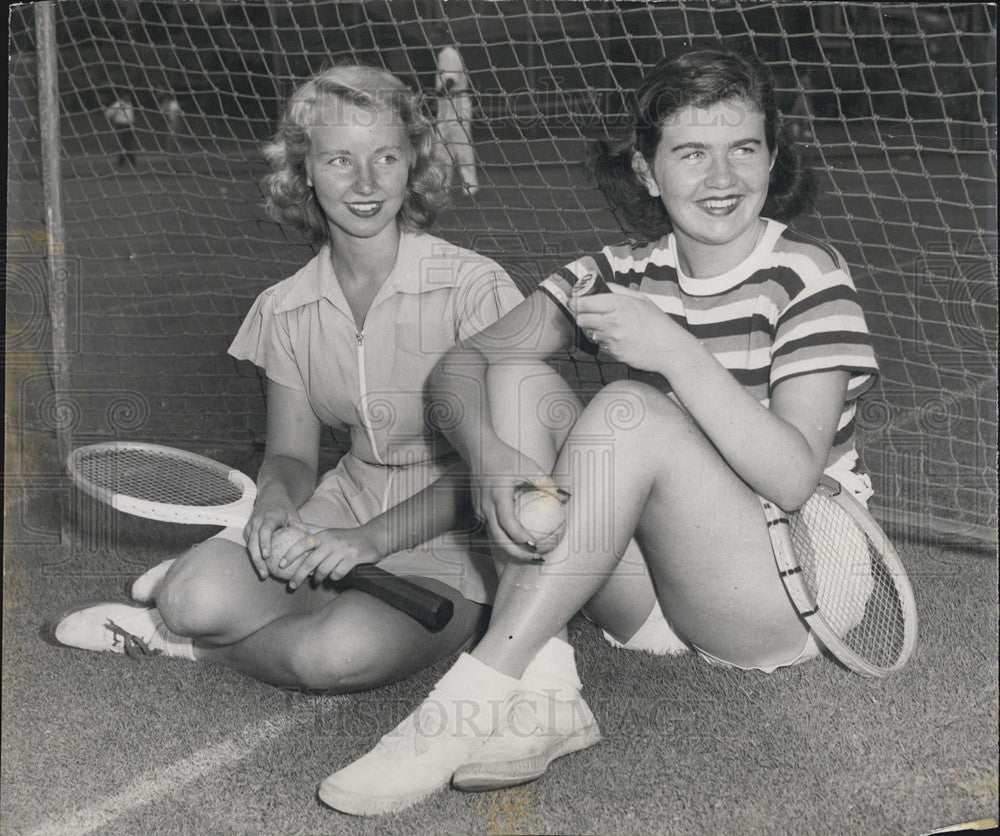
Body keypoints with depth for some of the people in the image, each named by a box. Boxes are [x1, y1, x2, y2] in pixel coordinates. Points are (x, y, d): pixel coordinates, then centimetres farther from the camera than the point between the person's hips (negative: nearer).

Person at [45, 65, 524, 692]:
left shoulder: (473, 286, -13)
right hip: (346, 506, 3)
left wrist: (370, 539, -24)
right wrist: (277, 504, -17)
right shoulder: (285, 310, 2)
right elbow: (291, 456, 8)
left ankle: (174, 638, -5)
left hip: (454, 541, -3)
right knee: (199, 598, -27)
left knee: (342, 651, -33)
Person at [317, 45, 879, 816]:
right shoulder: (624, 276, 4)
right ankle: (540, 691, -25)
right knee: (520, 379, -13)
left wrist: (675, 350, -28)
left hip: (789, 596, -5)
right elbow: (463, 361, -6)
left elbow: (793, 478, -20)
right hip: (651, 595, 5)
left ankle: (483, 694, -29)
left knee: (628, 409, -28)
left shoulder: (805, 276, -8)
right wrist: (488, 453, -28)